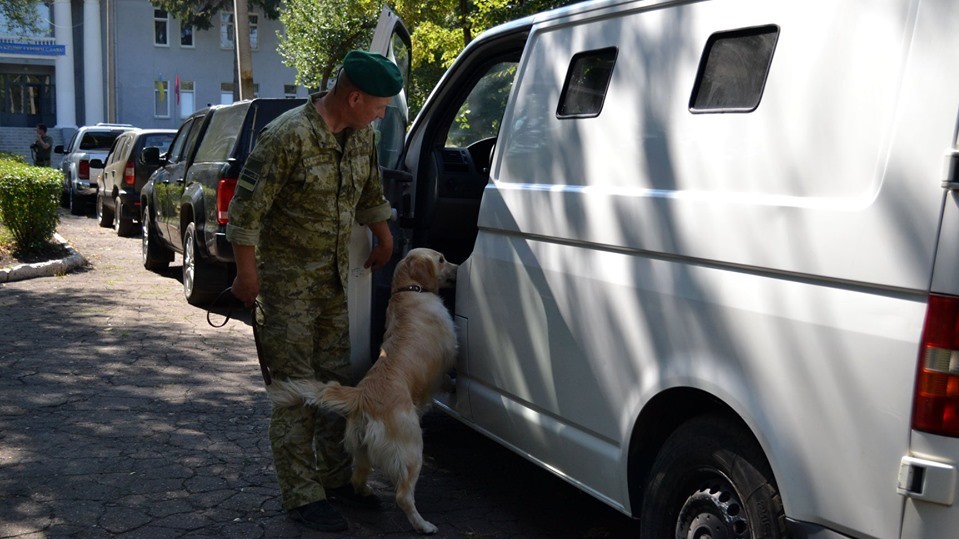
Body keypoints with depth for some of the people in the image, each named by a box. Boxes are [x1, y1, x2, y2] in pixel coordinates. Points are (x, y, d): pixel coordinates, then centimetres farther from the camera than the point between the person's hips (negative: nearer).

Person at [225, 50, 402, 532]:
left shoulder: (361, 136, 2)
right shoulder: (288, 136, -22)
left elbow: (370, 193, 19)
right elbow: (245, 210, -18)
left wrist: (384, 241, 26)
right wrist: (247, 275, -15)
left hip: (335, 276, 8)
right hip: (288, 279, -7)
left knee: (337, 380, 13)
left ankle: (337, 477, 27)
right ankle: (302, 495, 10)